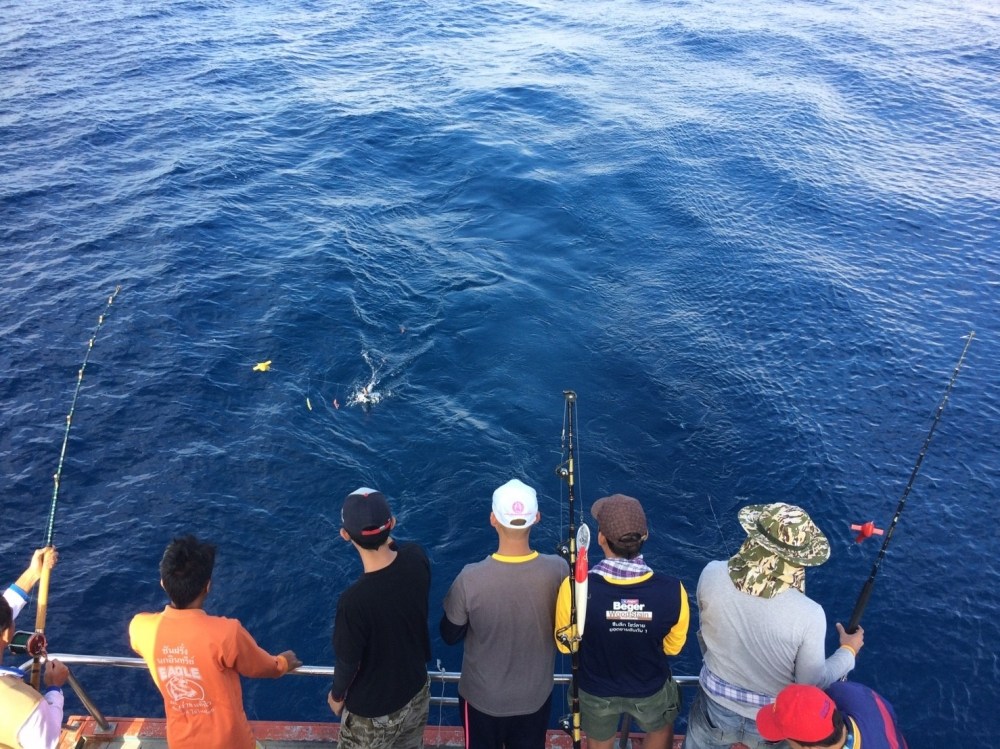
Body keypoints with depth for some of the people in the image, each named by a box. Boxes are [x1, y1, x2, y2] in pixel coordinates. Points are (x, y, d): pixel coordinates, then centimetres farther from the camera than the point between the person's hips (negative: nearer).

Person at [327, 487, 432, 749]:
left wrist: (337, 696, 0)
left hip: (374, 711, -5)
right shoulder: (417, 559, -23)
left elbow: (348, 663, -19)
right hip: (417, 692, 5)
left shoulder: (354, 601, -37)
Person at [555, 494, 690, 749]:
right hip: (650, 689, 0)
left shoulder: (576, 588, -35)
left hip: (596, 690, 0)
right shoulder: (673, 591, -31)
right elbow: (672, 646, -9)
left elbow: (565, 645, -14)